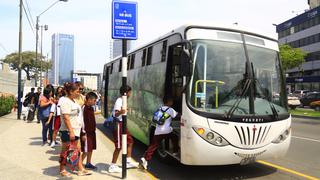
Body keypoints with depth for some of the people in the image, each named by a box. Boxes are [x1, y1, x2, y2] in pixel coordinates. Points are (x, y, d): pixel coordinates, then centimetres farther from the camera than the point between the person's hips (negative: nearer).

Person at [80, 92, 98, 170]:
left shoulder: (91, 108, 11)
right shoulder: (84, 108, -17)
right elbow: (82, 121, -19)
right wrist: (84, 133, -19)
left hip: (92, 132, 9)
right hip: (87, 132, -9)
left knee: (91, 149, 14)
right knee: (86, 150, -5)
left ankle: (88, 163, 26)